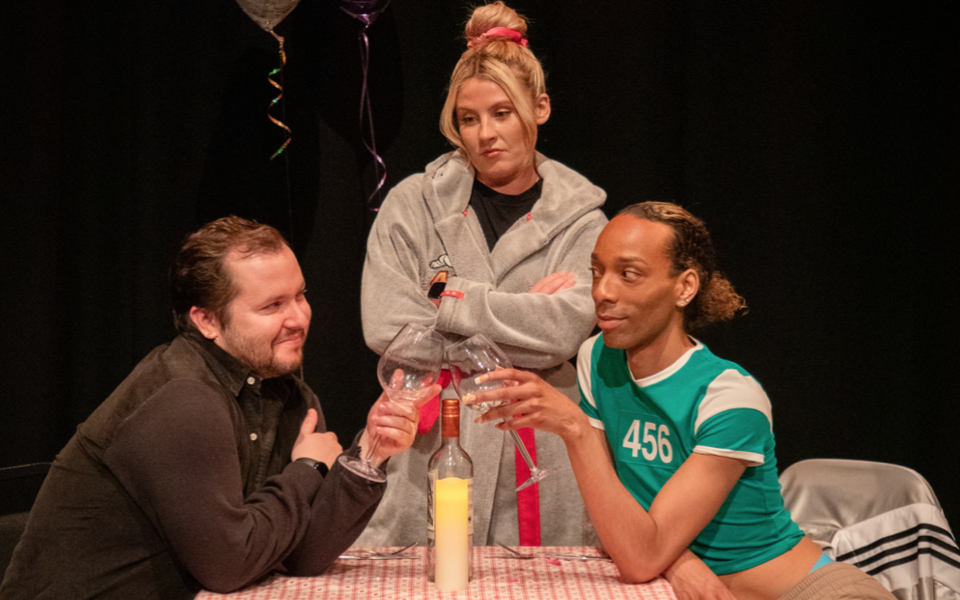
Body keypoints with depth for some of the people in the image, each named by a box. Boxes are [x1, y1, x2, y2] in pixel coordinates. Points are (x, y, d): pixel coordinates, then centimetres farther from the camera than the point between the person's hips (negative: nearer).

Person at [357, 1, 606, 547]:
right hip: (434, 453, 0)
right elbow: (387, 329, -6)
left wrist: (451, 300, -7)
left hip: (543, 463, 0)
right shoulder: (413, 206, 6)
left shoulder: (580, 219, 6)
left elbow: (566, 329, -10)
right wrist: (520, 312, -5)